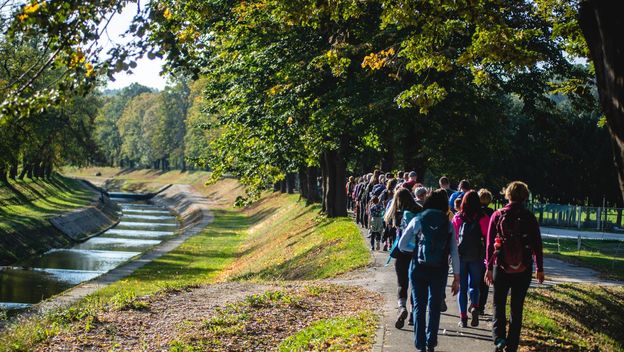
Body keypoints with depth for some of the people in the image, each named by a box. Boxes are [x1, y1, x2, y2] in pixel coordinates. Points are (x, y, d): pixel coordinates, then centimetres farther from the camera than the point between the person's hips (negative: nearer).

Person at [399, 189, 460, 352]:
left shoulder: (417, 220, -2)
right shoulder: (448, 224, 0)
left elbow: (402, 245, -2)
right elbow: (454, 253, -2)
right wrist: (456, 277, 3)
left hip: (418, 269, -1)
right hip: (439, 270, 1)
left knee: (419, 306, 9)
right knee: (435, 306, 14)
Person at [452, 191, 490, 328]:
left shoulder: (457, 217, 0)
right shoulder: (483, 218, -3)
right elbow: (487, 238, -5)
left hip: (461, 255, 1)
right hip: (476, 256, -1)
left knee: (462, 287, 10)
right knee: (474, 285, 13)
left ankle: (463, 318, 6)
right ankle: (474, 306, -15)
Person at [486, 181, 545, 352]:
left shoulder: (497, 215, -5)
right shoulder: (529, 218, -4)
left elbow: (490, 244, -3)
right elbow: (537, 245, 0)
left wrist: (489, 267, 4)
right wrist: (540, 269, 9)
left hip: (501, 267, -1)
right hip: (524, 270, 1)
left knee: (499, 304, 12)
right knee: (517, 307, 11)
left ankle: (499, 337, -8)